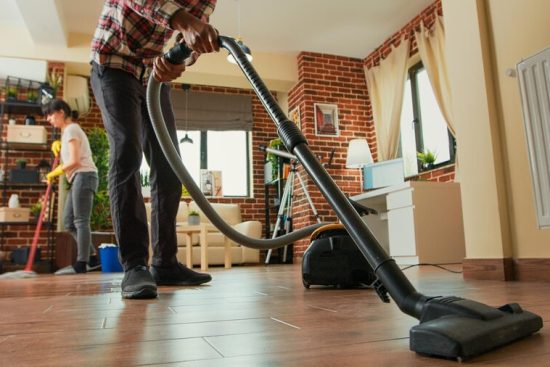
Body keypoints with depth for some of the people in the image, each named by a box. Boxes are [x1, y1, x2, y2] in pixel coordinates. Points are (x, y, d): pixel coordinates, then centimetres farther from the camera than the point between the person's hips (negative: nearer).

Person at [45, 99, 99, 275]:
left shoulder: (71, 129, -6)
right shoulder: (69, 130, 24)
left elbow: (74, 161, -15)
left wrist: (54, 173, -2)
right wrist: (58, 144, 16)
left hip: (83, 176, -10)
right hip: (79, 178, 10)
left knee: (81, 220, -13)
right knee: (68, 220, 7)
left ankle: (81, 264, -15)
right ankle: (92, 255, 8)